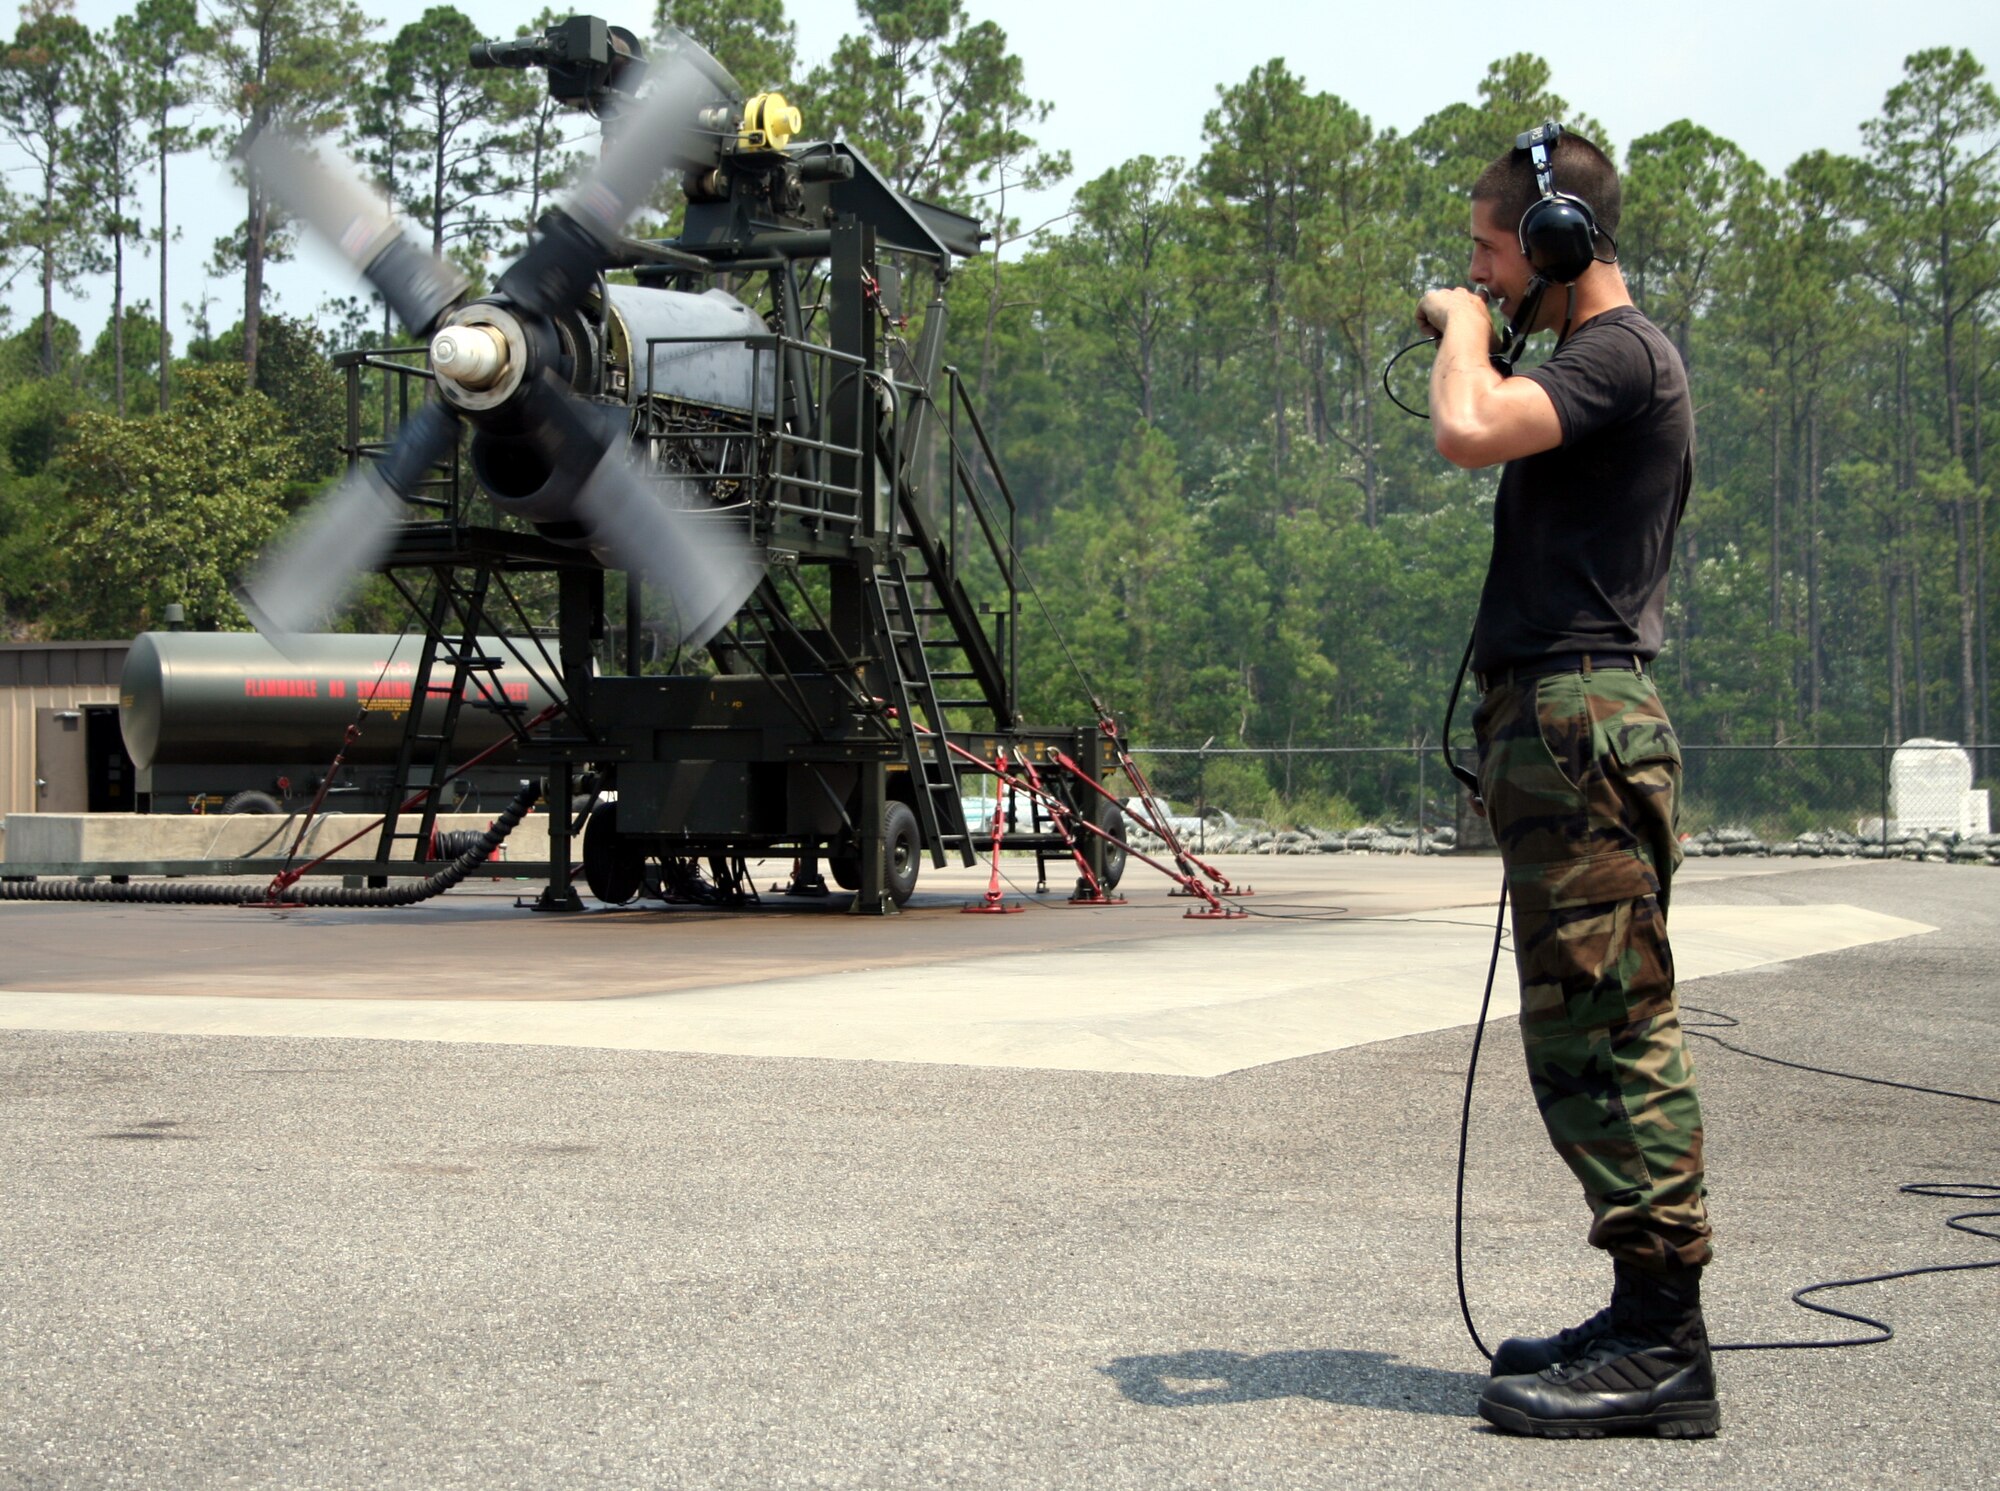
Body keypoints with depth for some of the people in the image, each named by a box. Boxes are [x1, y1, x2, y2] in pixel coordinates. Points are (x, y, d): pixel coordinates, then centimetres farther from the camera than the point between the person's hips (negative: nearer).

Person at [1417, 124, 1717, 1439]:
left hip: (1579, 721, -11)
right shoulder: (1608, 361, 21)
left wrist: (1465, 323, -10)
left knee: (1605, 1030, -10)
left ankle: (1661, 1346, -7)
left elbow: (1469, 432, -25)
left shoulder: (1620, 354, -11)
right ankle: (1649, 1325, 19)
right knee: (1599, 1034, 13)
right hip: (1564, 724, 11)